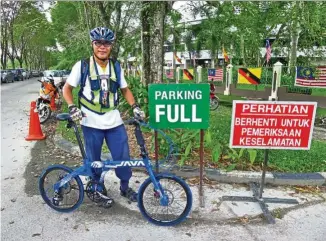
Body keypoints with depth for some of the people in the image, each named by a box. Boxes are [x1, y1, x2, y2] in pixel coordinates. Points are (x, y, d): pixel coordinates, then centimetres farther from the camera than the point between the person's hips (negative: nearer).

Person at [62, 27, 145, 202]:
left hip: (114, 121, 3)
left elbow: (125, 89, 13)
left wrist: (135, 106, -2)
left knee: (123, 156, 7)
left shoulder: (116, 66, 5)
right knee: (94, 160, 10)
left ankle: (125, 187, 30)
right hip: (91, 123, -2)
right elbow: (67, 88, 3)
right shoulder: (82, 66, -4)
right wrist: (72, 107, -13)